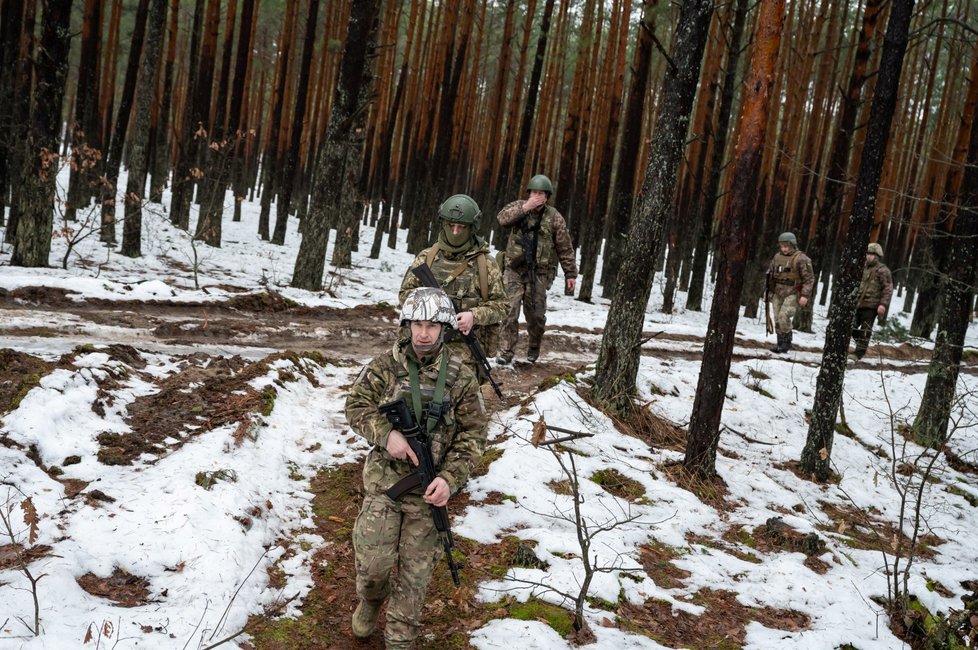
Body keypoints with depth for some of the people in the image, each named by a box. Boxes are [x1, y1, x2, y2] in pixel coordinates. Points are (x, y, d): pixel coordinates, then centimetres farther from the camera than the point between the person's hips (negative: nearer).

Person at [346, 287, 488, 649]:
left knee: (415, 572, 7)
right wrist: (386, 434, -17)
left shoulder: (460, 378, -4)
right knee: (373, 562, -4)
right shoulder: (385, 366, -2)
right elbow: (357, 406, 2)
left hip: (429, 486, 0)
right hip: (384, 479, 0)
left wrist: (450, 478, -16)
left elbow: (473, 434, -3)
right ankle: (370, 600, 31)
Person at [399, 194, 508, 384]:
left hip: (466, 350, -2)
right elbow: (405, 293, 10)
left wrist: (474, 315, -15)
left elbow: (501, 305, 3)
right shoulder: (426, 258, 7)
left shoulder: (485, 264, 1)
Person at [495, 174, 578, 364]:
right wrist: (525, 208, -21)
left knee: (536, 314, 4)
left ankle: (533, 349, 27)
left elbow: (565, 249, 3)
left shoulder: (554, 218, 0)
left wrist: (571, 274, 1)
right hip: (514, 270, 1)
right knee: (510, 311, -9)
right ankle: (506, 351, -4)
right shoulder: (518, 207, 5)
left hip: (539, 273, 0)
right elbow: (502, 218, -16)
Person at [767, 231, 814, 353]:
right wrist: (769, 291, 20)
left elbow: (809, 278, -10)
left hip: (793, 294, -6)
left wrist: (805, 295, -17)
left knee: (783, 317, -19)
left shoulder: (801, 259, -10)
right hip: (778, 293, 6)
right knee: (777, 319, 5)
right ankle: (780, 344, 15)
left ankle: (787, 343, -5)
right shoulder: (777, 257, 9)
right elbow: (771, 275, 20)